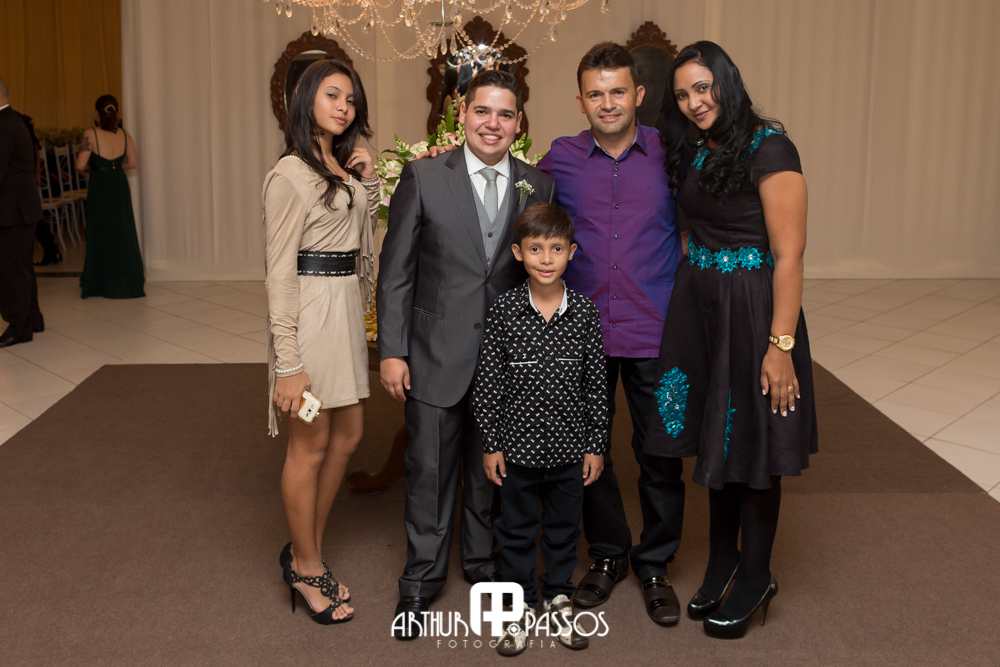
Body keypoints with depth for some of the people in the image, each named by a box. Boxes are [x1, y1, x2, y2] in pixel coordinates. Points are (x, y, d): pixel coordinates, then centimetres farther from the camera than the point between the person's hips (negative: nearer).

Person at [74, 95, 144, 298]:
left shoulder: (90, 134, -13)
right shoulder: (124, 134, 0)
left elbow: (80, 165, -16)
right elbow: (133, 162, 3)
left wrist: (93, 167, 5)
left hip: (100, 188, -4)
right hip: (120, 186, 4)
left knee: (100, 234, 7)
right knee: (123, 233, 13)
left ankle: (99, 283, 15)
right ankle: (127, 281, 18)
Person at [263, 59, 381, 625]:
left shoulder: (345, 165, 12)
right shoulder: (292, 174, -13)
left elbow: (365, 236, 15)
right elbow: (280, 272, -16)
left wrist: (369, 180, 4)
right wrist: (287, 361, -19)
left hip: (347, 307, 9)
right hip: (312, 309, -9)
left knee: (349, 433, 15)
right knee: (311, 444, 3)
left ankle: (308, 550, 31)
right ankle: (305, 566, 22)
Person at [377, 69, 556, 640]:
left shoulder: (539, 186, 2)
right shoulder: (423, 177, -4)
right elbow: (396, 270, -3)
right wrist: (391, 350, -8)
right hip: (436, 354, -2)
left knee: (492, 468, 16)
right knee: (430, 470, 8)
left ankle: (486, 563, 36)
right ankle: (422, 580, 25)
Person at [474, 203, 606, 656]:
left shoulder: (584, 312, -4)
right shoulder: (504, 311, -8)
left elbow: (596, 383, 1)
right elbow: (488, 381, -4)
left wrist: (596, 445, 2)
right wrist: (491, 443, -4)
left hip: (569, 447, 1)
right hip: (518, 445, -1)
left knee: (563, 528, 15)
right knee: (516, 529, 12)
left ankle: (558, 601, 34)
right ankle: (518, 607, 29)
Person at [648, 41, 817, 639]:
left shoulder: (768, 148, -14)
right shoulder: (692, 151, 8)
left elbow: (789, 255, -17)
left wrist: (781, 345, -21)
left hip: (751, 308, -7)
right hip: (698, 305, 7)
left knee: (752, 442, 5)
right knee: (712, 436, 15)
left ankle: (755, 578, 23)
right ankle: (721, 563, 32)